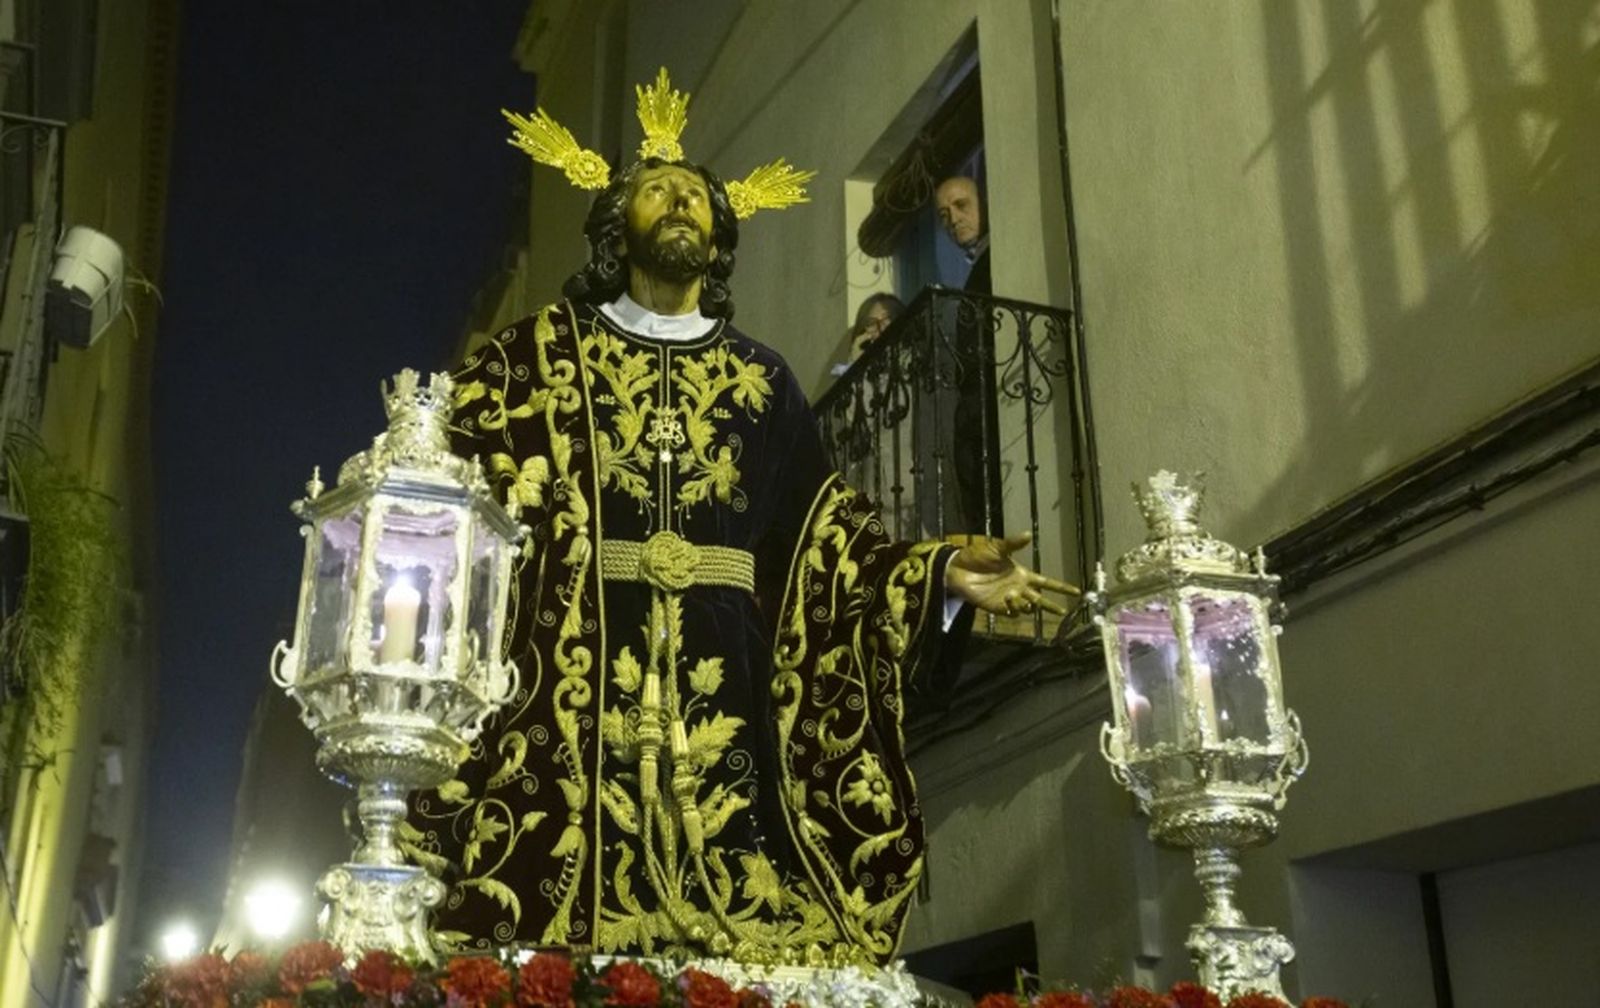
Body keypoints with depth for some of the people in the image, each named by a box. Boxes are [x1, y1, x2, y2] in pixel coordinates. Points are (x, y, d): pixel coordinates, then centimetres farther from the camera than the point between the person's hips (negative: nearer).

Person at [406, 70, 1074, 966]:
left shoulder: (764, 379, 19)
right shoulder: (544, 352, 14)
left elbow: (825, 529, 12)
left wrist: (941, 571, -1)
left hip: (724, 682, 2)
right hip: (576, 673, -1)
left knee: (743, 946, -6)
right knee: (570, 918, -9)